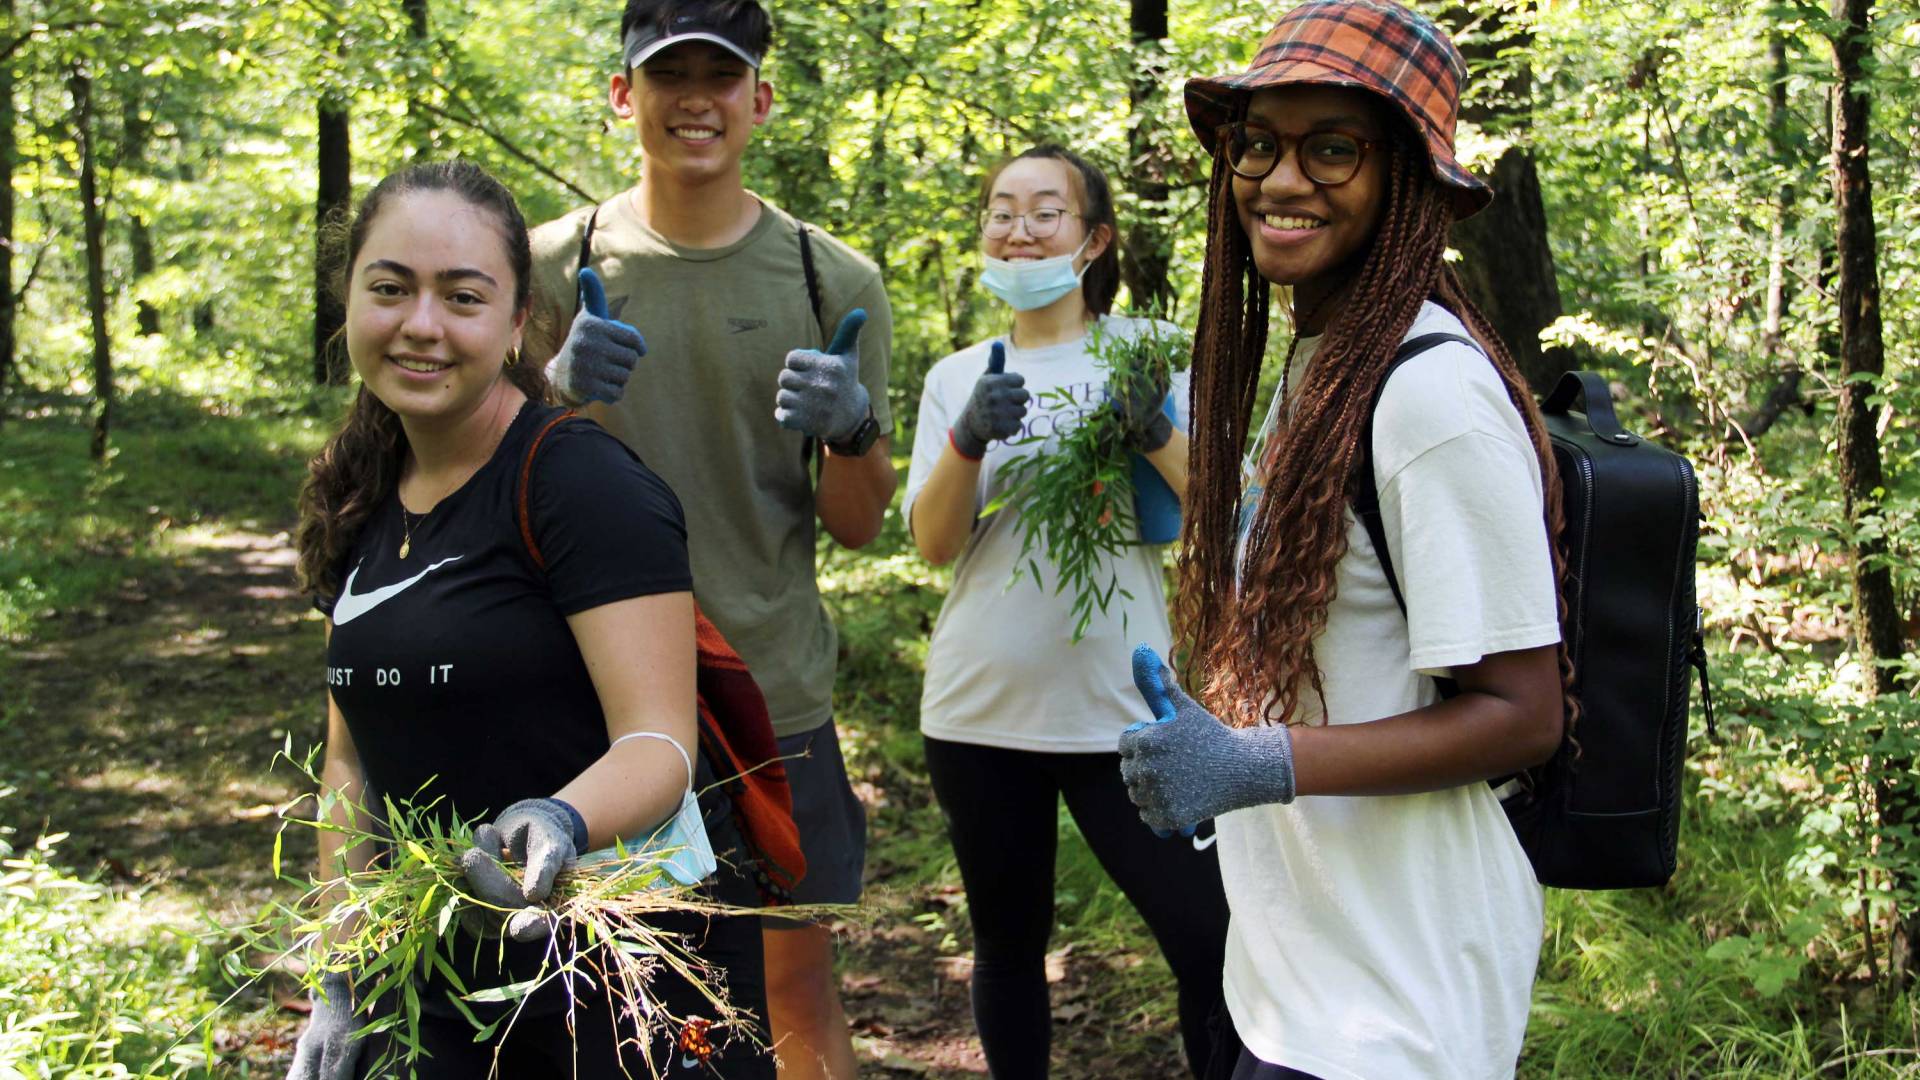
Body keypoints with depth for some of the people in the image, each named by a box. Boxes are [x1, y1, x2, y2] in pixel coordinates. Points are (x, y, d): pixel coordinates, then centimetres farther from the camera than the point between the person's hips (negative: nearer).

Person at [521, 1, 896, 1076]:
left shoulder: (834, 281, -1)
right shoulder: (554, 265, -1)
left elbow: (859, 525, 2)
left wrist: (852, 427, -20)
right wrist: (556, 394, -20)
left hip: (775, 699, 0)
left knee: (800, 979, 10)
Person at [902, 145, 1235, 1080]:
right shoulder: (957, 377, 8)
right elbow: (932, 543, -2)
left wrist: (1153, 432, -21)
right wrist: (969, 437, -18)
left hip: (1121, 709, -2)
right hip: (980, 713, 2)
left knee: (1212, 943, -6)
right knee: (1006, 946, 13)